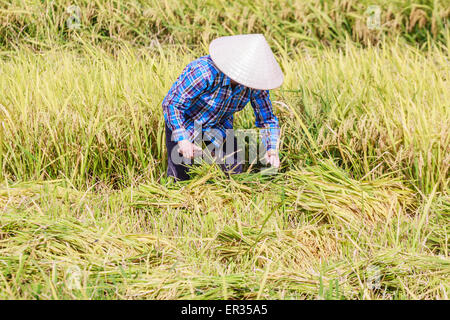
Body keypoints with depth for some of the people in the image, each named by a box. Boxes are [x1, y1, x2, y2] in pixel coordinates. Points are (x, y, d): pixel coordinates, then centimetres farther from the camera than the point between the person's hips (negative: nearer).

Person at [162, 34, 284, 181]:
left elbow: (267, 119, -10)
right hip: (183, 122, -4)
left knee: (234, 173, -5)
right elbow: (172, 104, -30)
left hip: (218, 124, 4)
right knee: (179, 177, -2)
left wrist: (272, 149, -27)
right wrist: (182, 139, -37)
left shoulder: (255, 83, -22)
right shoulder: (205, 72, -39)